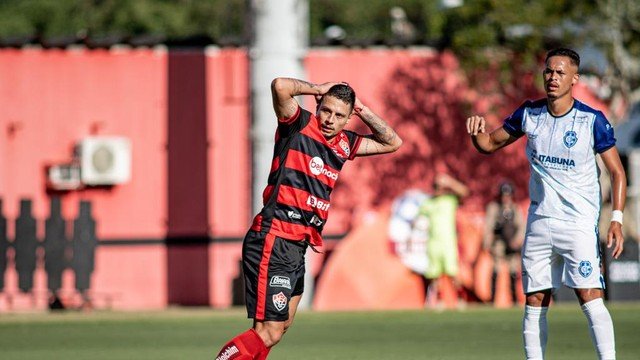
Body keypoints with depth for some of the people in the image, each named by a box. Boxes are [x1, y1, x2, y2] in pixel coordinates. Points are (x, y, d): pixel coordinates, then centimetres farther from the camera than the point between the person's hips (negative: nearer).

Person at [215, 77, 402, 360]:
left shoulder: (344, 144, 16)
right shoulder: (299, 126, -5)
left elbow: (392, 143, 27)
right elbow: (280, 86, -23)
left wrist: (362, 110, 15)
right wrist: (318, 89, -7)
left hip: (297, 247, 9)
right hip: (273, 241, -9)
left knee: (283, 324, 20)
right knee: (270, 333, -15)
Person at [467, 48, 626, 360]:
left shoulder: (593, 120, -7)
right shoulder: (529, 114, 4)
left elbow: (617, 172, -2)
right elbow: (490, 144, 15)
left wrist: (617, 219, -13)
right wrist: (476, 132, -9)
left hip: (579, 223, -4)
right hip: (539, 223, 4)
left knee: (589, 297, -17)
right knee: (535, 303, 5)